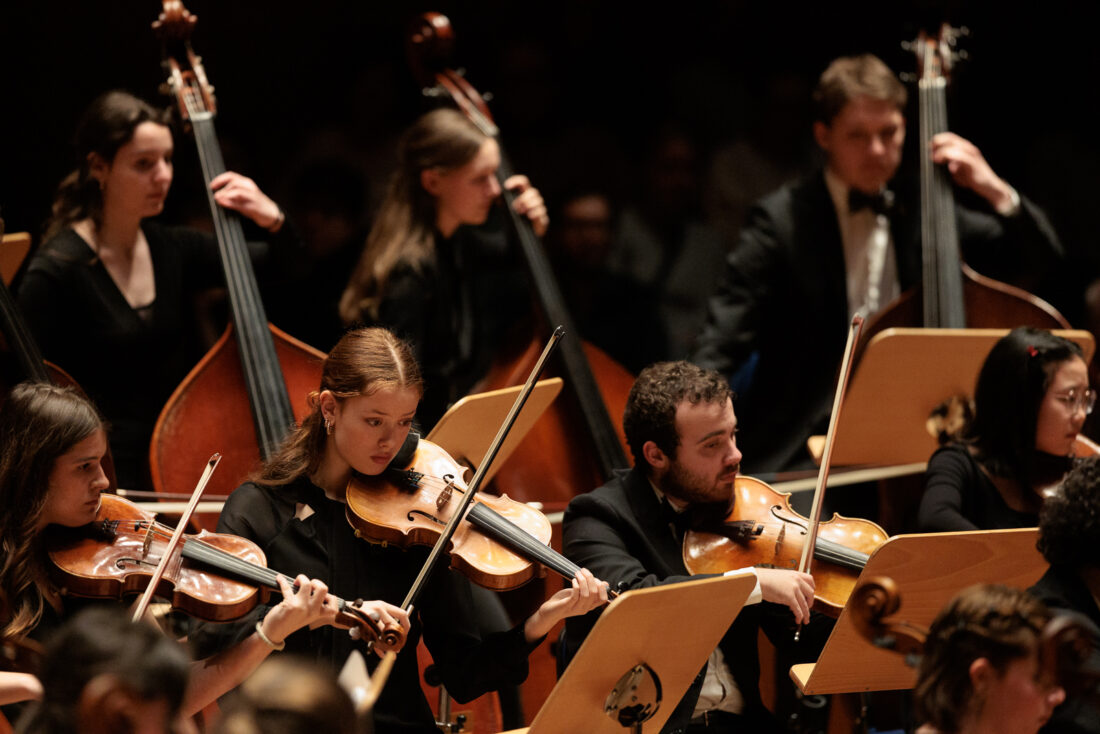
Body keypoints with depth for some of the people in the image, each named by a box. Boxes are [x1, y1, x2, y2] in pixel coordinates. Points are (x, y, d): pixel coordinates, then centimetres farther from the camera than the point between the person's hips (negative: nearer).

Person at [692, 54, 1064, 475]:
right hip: (807, 454, -4)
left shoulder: (922, 216, 12)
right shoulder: (783, 221, -1)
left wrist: (994, 190, -3)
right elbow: (719, 348, -8)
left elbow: (1038, 258, 15)